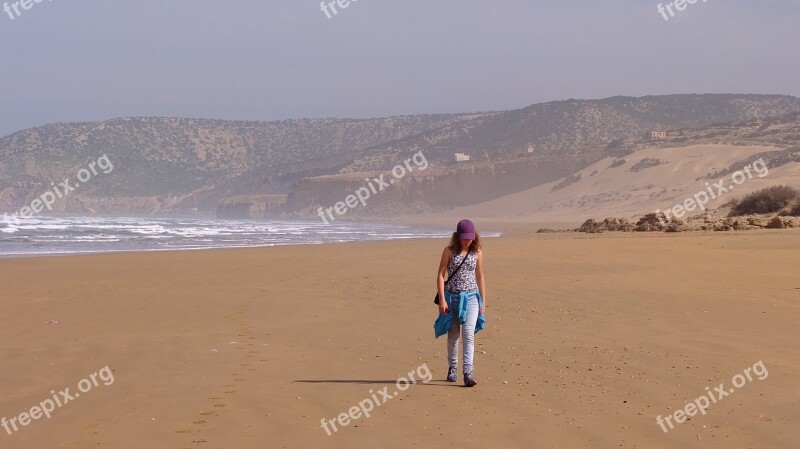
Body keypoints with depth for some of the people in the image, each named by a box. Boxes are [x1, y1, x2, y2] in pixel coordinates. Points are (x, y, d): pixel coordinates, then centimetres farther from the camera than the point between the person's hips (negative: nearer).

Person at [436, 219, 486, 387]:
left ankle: (468, 373, -19)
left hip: (471, 297, 0)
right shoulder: (449, 251, -3)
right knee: (453, 335, 11)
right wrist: (442, 299, -12)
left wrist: (483, 301, 11)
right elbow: (440, 275, -4)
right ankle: (452, 369, 27)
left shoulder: (477, 253, 4)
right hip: (452, 297, 0)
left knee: (468, 334, -13)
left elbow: (480, 277, 12)